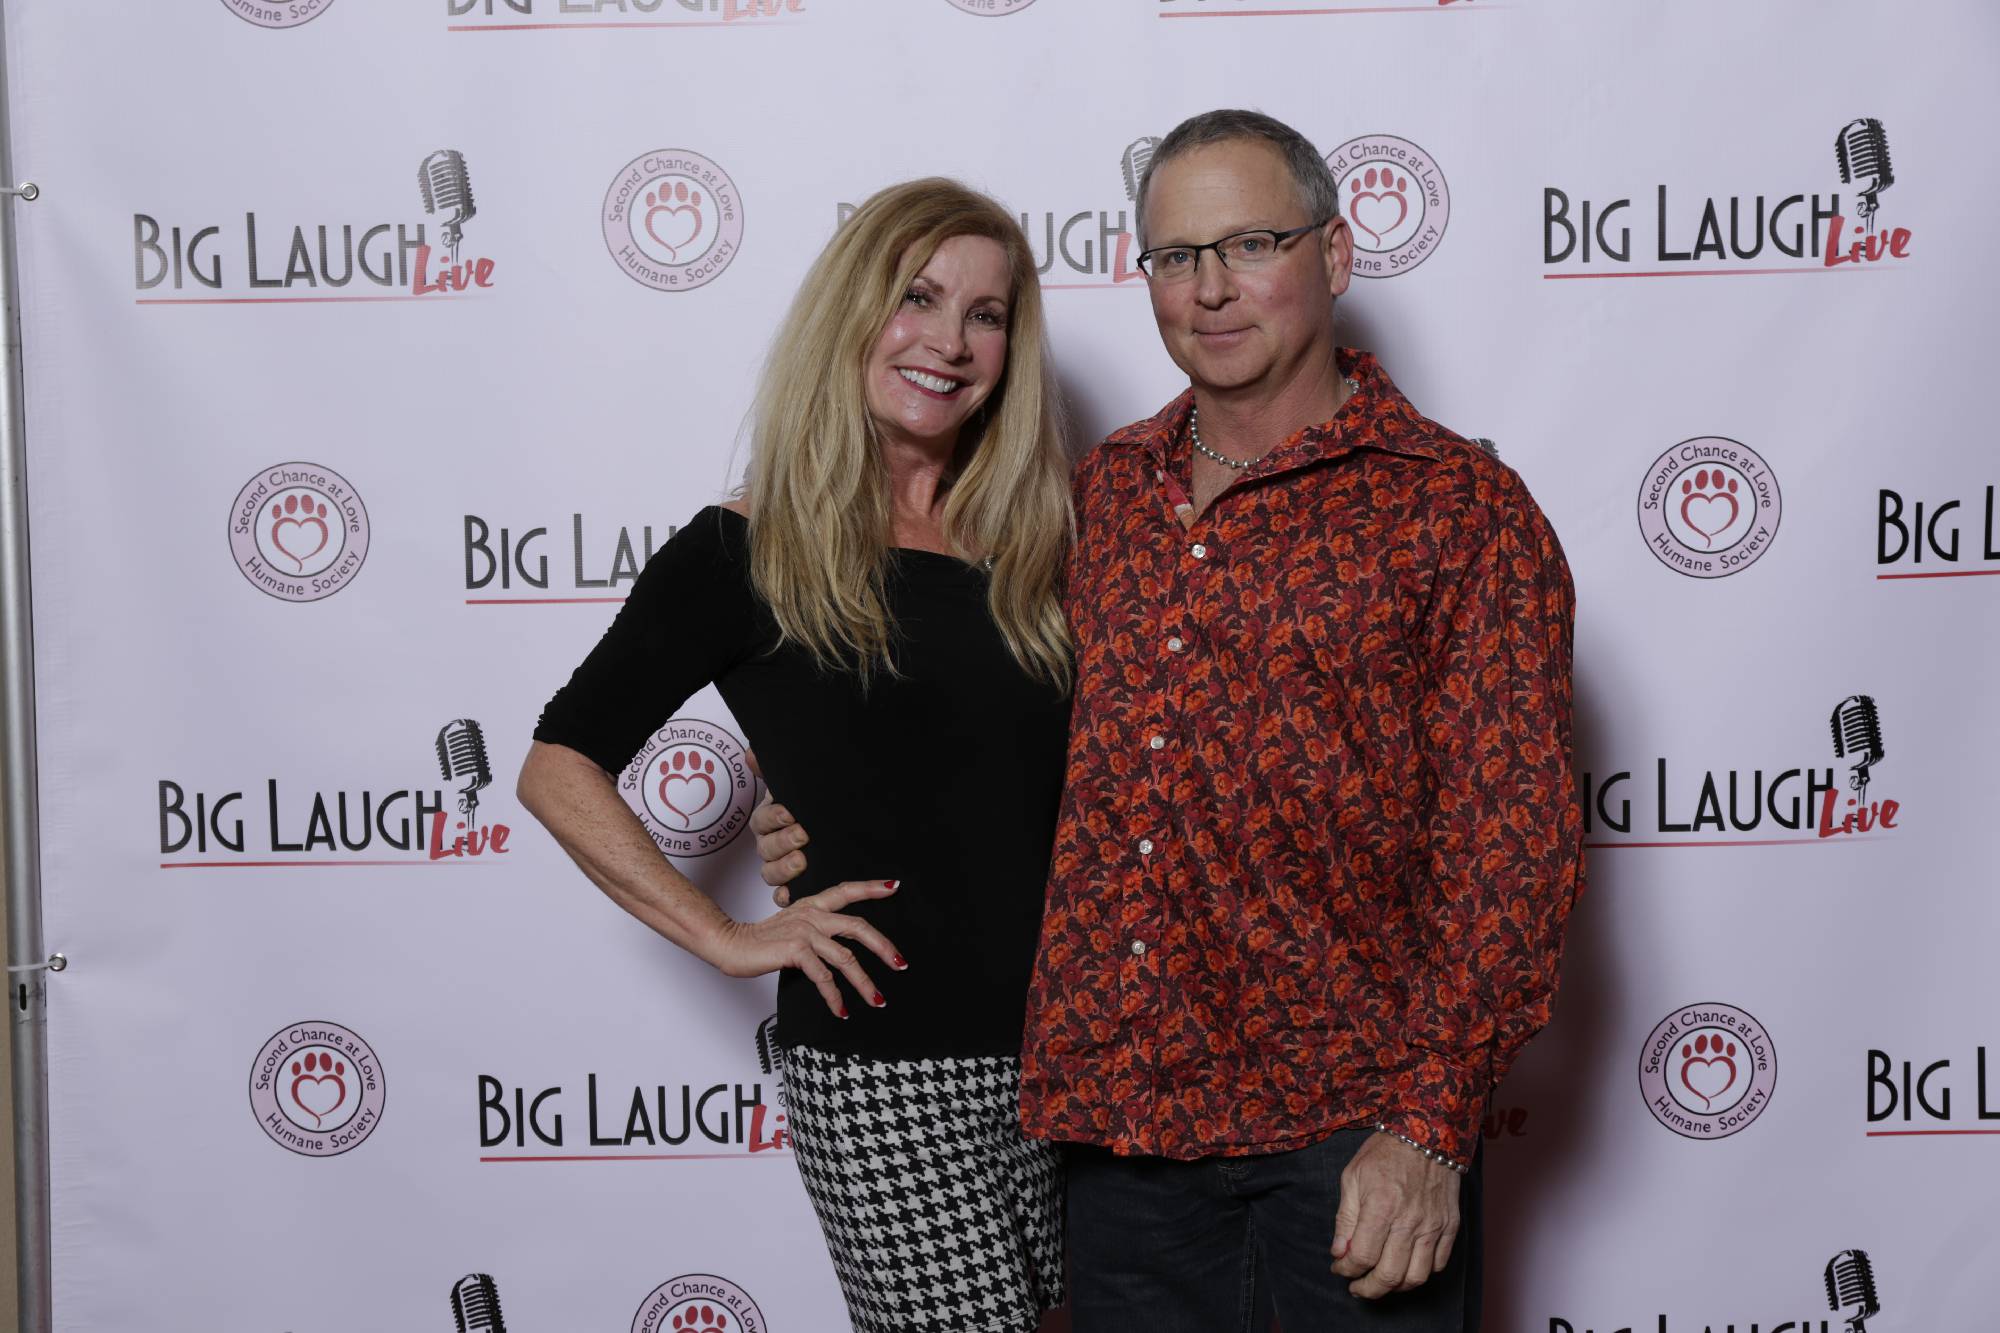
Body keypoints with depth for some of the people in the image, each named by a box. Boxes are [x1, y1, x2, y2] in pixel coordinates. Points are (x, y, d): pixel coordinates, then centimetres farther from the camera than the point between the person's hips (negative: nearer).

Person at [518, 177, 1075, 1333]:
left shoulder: (1036, 549, 9)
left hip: (1064, 1056, 5)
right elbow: (561, 770, 0)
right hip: (885, 1075, -5)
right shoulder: (748, 556, -4)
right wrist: (727, 938, -6)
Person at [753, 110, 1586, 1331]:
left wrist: (1432, 1121, -15)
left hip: (1349, 1125, -4)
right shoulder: (1102, 496, 11)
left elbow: (1513, 837, -9)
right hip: (1121, 1113, 4)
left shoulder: (1459, 507, -4)